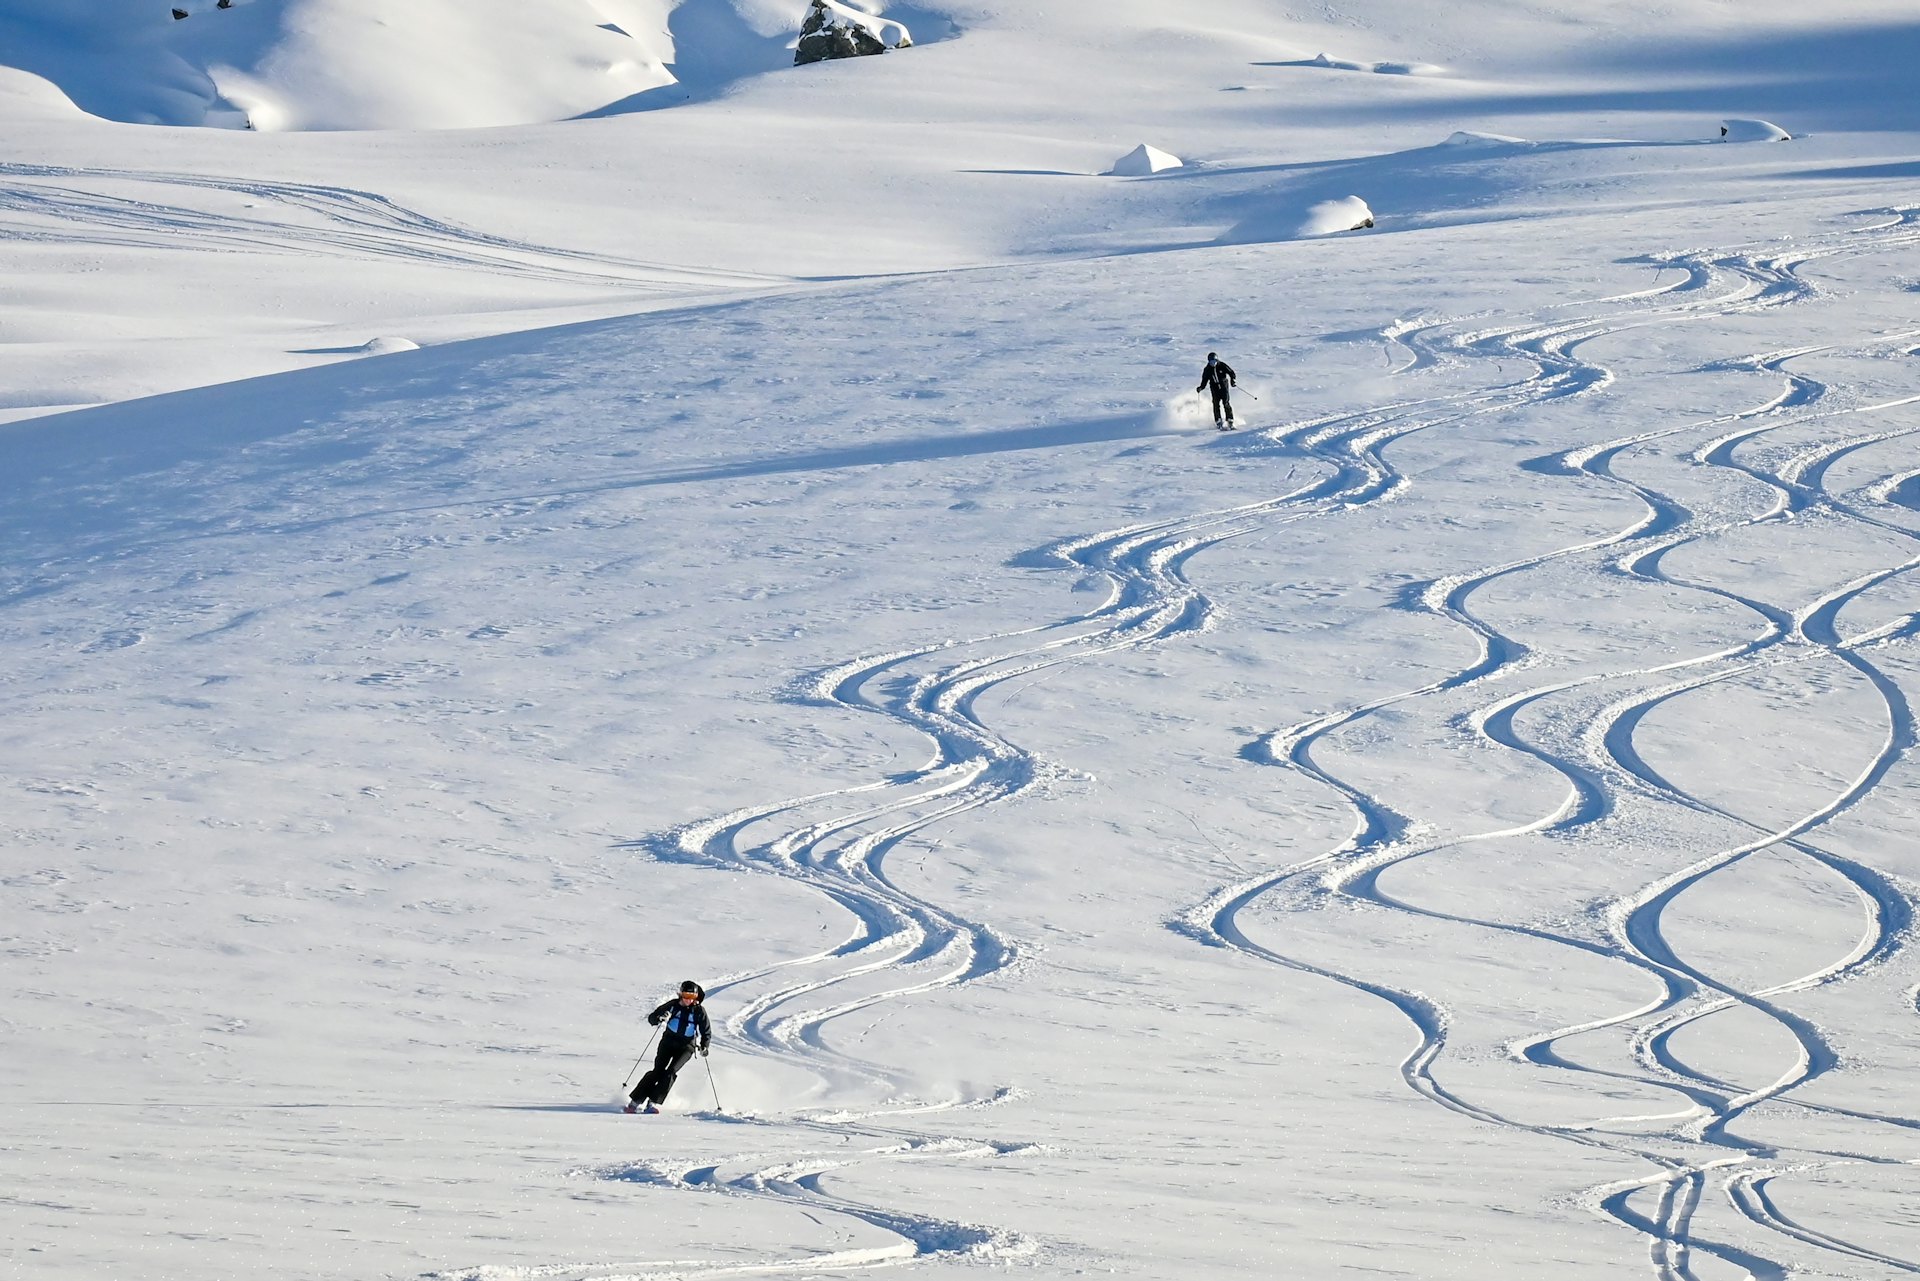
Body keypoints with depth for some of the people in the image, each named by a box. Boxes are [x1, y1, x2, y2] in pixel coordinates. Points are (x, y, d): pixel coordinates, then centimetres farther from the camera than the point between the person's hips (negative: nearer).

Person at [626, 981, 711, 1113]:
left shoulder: (699, 1010, -5)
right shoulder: (673, 1005, -3)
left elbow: (706, 1032, 0)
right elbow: (651, 1018, 0)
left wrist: (704, 1046, -18)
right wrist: (659, 1018, -23)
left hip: (686, 1046, -1)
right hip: (668, 1041, 1)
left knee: (671, 1071, -20)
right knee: (658, 1071, -12)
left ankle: (654, 1102, -18)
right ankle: (635, 1101, -7)